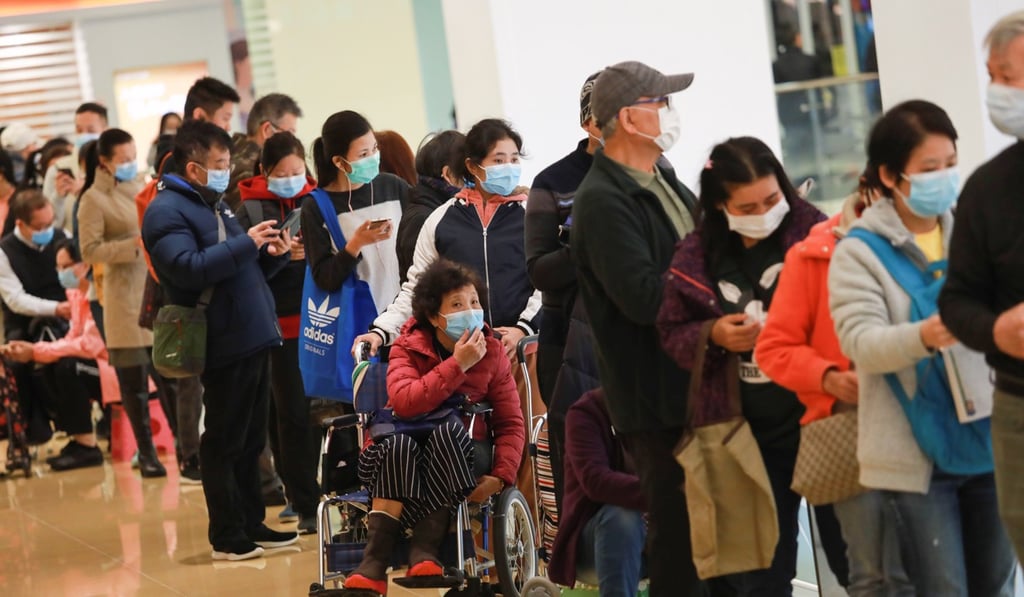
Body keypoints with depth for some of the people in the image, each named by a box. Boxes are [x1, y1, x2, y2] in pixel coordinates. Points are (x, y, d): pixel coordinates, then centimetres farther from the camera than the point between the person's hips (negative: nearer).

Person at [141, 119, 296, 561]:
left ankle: (252, 525, 21)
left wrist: (271, 254, 6)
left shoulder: (214, 204, 19)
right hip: (224, 345, -9)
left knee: (251, 441, 14)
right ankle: (227, 537, 5)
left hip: (253, 339, 9)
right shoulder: (167, 211, -10)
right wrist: (247, 243, -23)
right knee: (224, 443, -2)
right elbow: (189, 268, -26)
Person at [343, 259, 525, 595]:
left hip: (459, 458, 1)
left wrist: (500, 476, -19)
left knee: (449, 427, -33)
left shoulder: (492, 353, 2)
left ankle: (425, 551, -34)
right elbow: (404, 402, -22)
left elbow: (511, 424, -2)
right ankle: (375, 565, -36)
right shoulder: (407, 349, -2)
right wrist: (458, 365, -25)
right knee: (398, 442, -35)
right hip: (402, 462, 0)